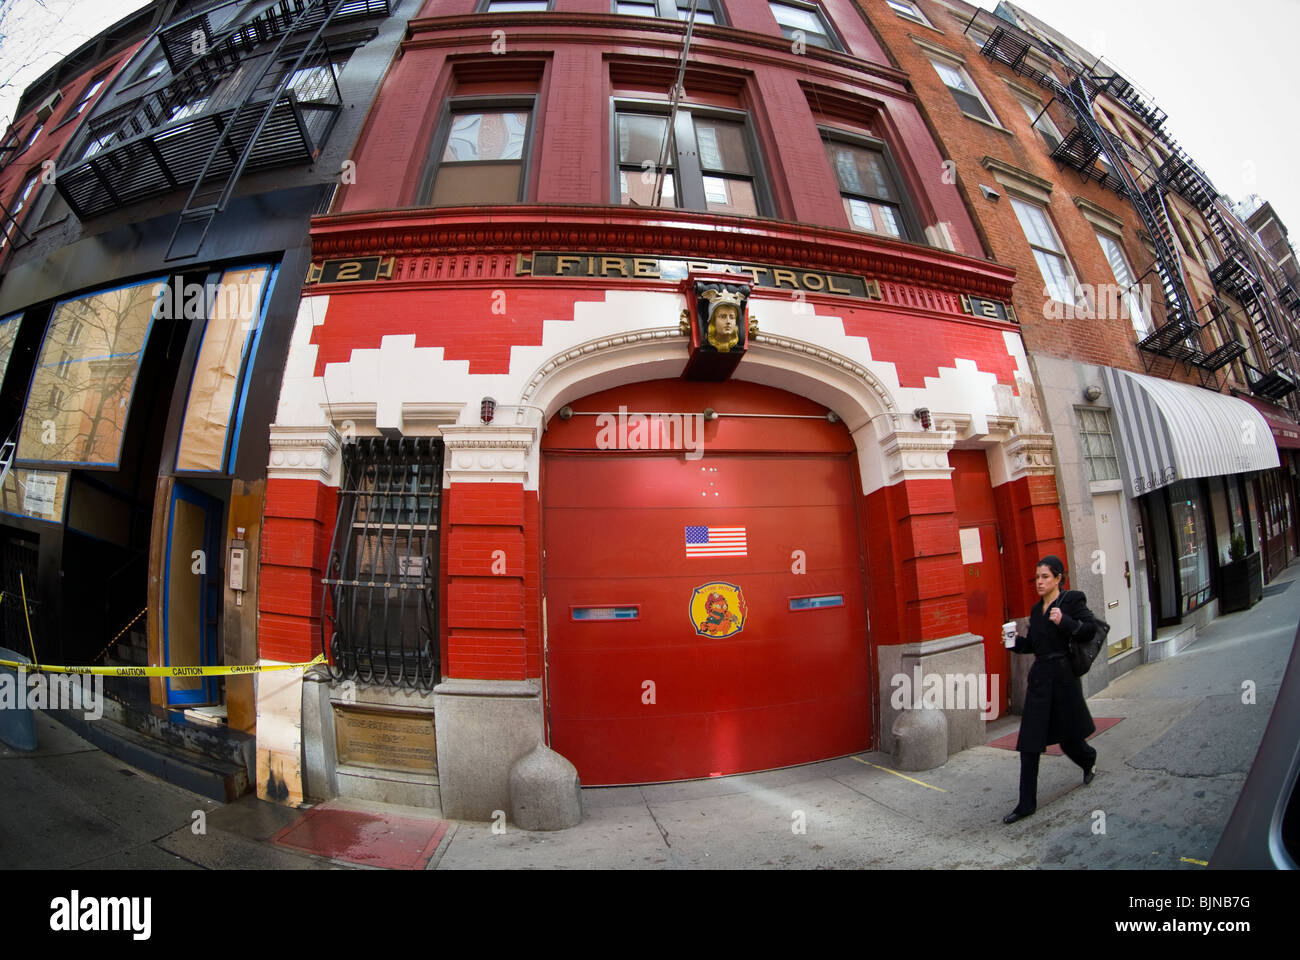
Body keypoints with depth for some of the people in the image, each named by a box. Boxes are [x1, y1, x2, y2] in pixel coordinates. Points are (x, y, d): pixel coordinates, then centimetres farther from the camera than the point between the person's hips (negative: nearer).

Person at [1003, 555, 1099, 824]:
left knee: (1068, 737, 11)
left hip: (1063, 676, -5)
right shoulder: (1036, 609, 13)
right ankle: (1026, 804, 5)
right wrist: (1016, 642, 0)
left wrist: (1064, 622, -27)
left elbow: (1091, 628, -14)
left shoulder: (1072, 600, -5)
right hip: (1039, 678, 5)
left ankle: (1090, 761, 50)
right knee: (1029, 744, 0)